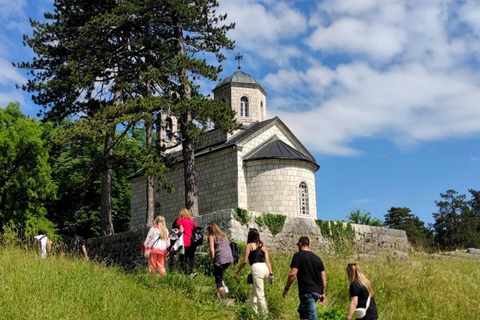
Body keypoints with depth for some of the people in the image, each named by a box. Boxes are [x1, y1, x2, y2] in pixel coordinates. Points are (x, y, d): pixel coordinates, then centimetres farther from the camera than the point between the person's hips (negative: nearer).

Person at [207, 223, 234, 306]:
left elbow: (212, 250, -9)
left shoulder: (211, 236, 1)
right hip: (229, 259, 7)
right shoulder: (223, 235, 20)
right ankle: (225, 288, 12)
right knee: (216, 273, 28)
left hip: (220, 260, -7)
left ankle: (223, 301, 1)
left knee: (218, 280, 4)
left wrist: (213, 262, -1)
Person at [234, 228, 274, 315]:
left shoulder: (249, 246, 6)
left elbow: (245, 261, 1)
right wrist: (271, 274, 5)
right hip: (265, 269, 6)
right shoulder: (263, 246, 21)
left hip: (257, 268, -6)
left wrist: (237, 272, 9)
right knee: (253, 292, 22)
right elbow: (267, 261, 11)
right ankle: (253, 310, 25)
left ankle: (265, 313, -3)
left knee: (260, 295, -2)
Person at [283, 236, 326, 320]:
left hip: (306, 292, -7)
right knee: (302, 311, 25)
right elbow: (323, 277, 13)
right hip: (317, 292, 7)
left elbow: (293, 274, -14)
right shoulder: (317, 258, 14)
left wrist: (286, 288, -5)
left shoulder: (298, 255, -4)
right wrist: (323, 293, 19)